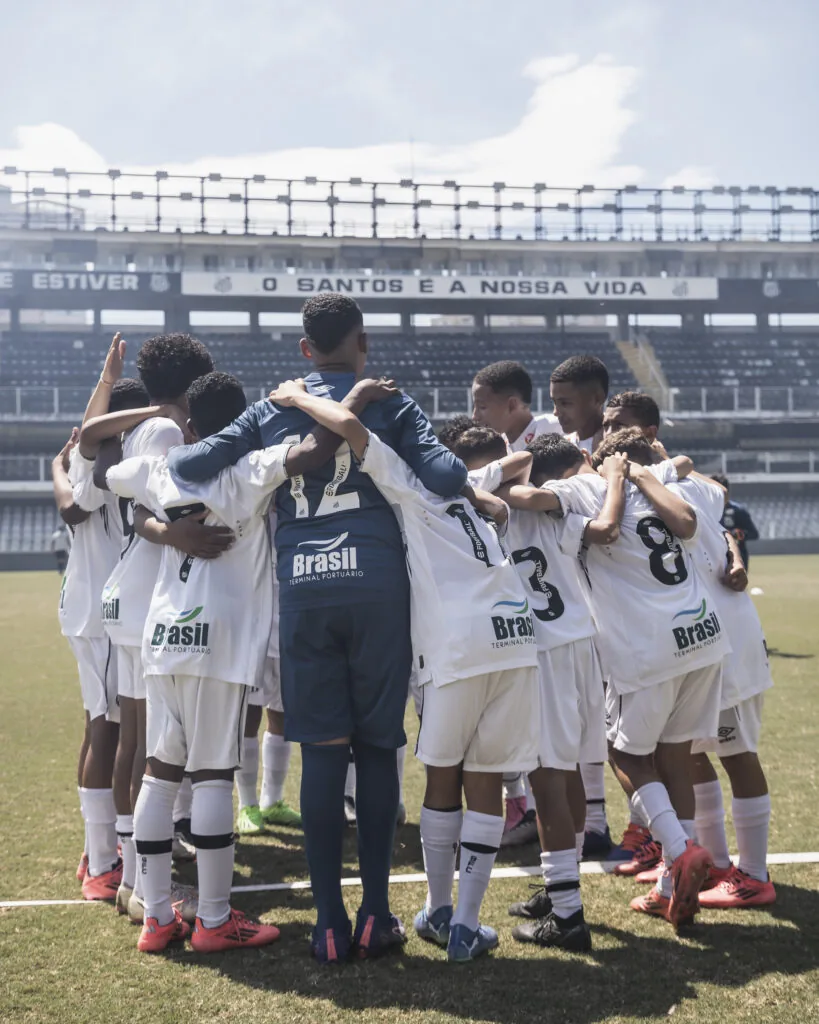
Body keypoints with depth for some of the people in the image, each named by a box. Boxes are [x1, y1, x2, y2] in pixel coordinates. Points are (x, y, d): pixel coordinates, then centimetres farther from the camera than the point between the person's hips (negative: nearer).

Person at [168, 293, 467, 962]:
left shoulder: (271, 412, 12)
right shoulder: (390, 405, 6)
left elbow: (192, 465, 3)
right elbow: (443, 474, -9)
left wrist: (168, 455, 24)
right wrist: (480, 484, 11)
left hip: (302, 589, 2)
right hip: (377, 586, -2)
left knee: (322, 750, 5)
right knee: (378, 746, 7)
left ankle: (330, 922, 6)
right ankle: (376, 915, 10)